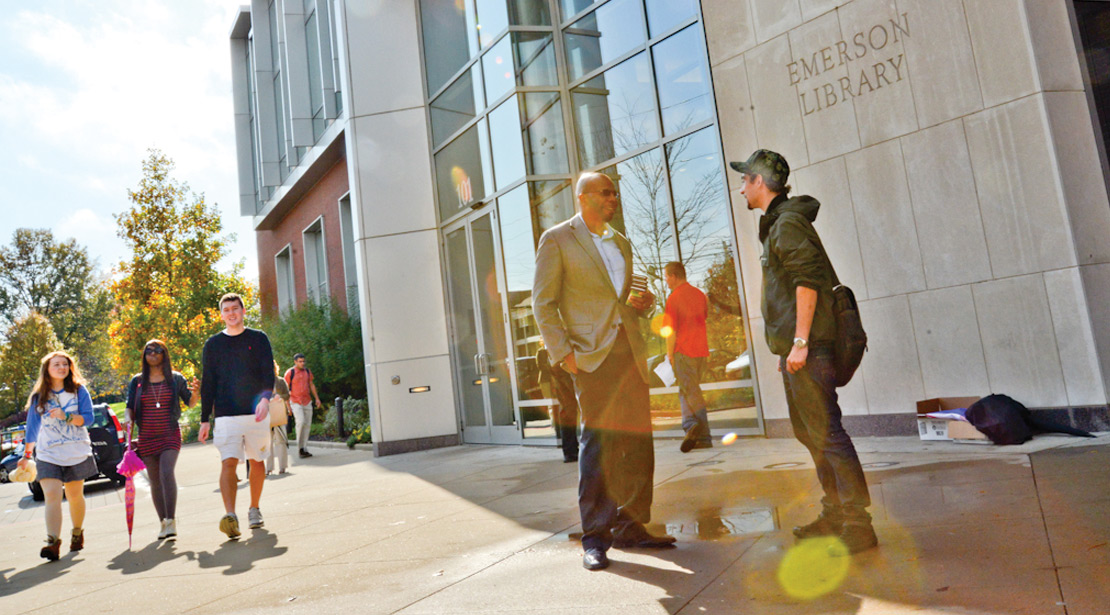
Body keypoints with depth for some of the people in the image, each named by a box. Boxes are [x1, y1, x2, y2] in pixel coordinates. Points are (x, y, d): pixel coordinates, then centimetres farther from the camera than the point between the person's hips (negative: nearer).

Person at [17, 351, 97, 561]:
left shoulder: (79, 391, 2)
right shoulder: (38, 397, 6)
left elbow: (88, 418, -6)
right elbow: (32, 427, 14)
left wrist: (66, 416, -22)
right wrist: (26, 455, 19)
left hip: (77, 453, 0)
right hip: (48, 455, 0)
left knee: (75, 496, 9)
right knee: (52, 496, -15)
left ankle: (77, 532, 30)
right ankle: (53, 542, -20)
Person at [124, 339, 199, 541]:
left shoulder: (175, 378, 4)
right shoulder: (137, 381, 7)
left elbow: (190, 403, 8)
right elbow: (130, 406, 8)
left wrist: (194, 392, -14)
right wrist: (128, 418, -14)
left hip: (170, 435, -3)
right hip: (146, 438, 3)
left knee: (167, 473, -21)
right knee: (155, 481, 7)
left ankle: (171, 521, -20)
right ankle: (163, 522, 16)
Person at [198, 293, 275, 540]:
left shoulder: (258, 339, 6)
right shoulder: (213, 344, 10)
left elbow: (268, 372, -3)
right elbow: (208, 383, 11)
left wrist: (265, 398, -21)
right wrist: (205, 419, 8)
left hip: (256, 413, 0)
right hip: (226, 415, 0)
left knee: (256, 462, 9)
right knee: (228, 463, -14)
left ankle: (254, 510, 24)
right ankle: (230, 516, -23)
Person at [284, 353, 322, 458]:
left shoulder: (307, 371, 9)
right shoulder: (290, 373, -7)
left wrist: (317, 398, 14)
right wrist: (287, 405, -7)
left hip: (307, 402, 5)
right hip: (295, 402, -5)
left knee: (307, 425, 4)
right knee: (301, 422, -21)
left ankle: (304, 449, 11)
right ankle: (300, 447, -11)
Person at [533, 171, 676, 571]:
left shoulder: (622, 244, 21)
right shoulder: (557, 239, 1)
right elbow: (543, 303, -3)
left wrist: (640, 305, 6)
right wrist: (563, 354, -12)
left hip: (630, 351, 6)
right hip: (591, 355, -6)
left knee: (638, 442, 5)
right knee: (597, 442, -8)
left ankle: (630, 527, 18)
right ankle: (595, 538, 2)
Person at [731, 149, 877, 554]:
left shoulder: (788, 222, -10)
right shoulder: (776, 224, 21)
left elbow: (807, 280, -20)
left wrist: (800, 342, -22)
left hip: (807, 348, -11)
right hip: (794, 347, 11)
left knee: (826, 432, -8)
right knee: (809, 432, 16)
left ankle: (858, 525, -1)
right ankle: (834, 516, 27)